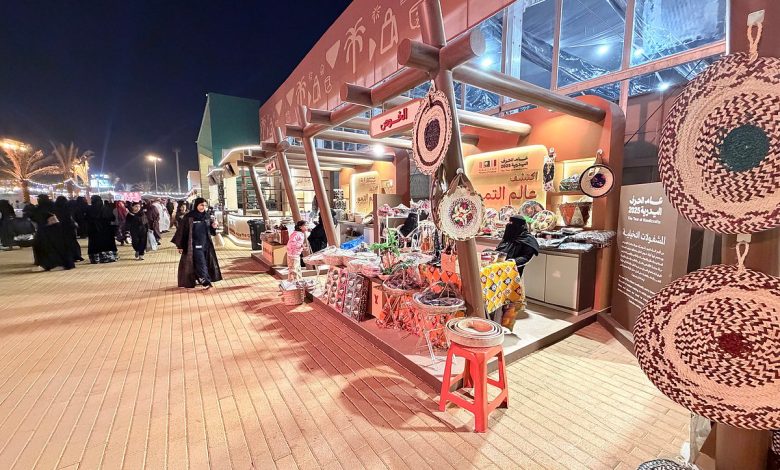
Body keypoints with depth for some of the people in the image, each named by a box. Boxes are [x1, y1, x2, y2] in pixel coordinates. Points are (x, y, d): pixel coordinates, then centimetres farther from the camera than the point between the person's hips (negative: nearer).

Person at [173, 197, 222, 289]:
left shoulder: (206, 216, 5)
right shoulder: (189, 217, -10)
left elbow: (210, 231, 14)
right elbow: (182, 231, -8)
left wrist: (213, 226, -10)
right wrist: (180, 245, -8)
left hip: (206, 244, 6)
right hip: (195, 245, -6)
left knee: (207, 262, 11)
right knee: (201, 263, -9)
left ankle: (198, 279, 27)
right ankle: (205, 282, -7)